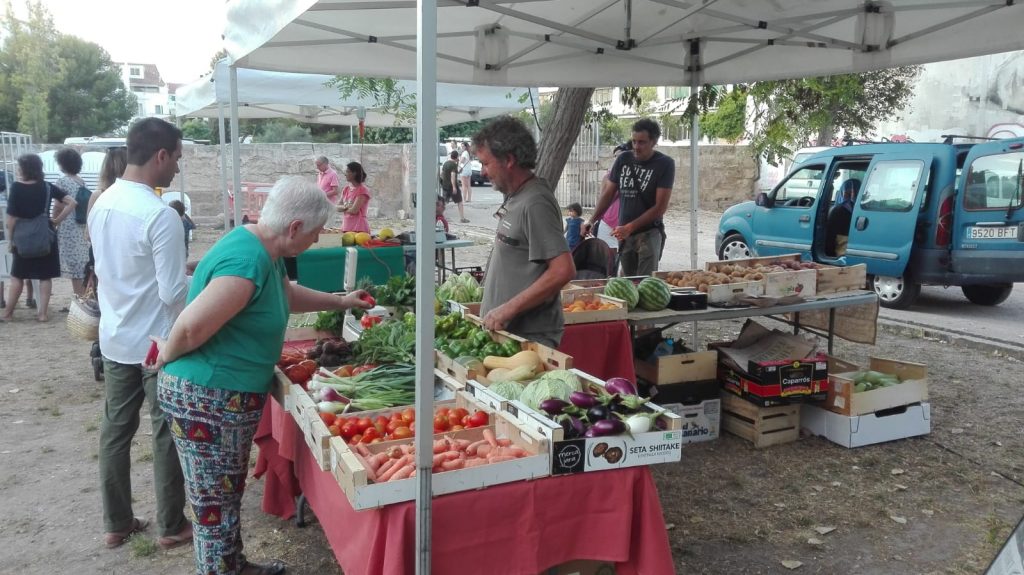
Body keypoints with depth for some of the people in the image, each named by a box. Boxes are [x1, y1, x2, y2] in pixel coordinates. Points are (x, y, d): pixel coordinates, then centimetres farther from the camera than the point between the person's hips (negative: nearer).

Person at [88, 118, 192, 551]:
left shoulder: (102, 203, 2)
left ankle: (116, 523, 28)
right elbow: (173, 293, -22)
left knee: (116, 430, 15)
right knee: (167, 435, 6)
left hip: (114, 338, 8)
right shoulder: (160, 215, -23)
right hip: (157, 343, -7)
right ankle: (171, 526, 19)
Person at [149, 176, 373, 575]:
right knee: (214, 503, 5)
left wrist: (340, 302, 27)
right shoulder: (246, 263, -28)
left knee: (228, 494, 23)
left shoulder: (265, 251, 5)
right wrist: (168, 355, -11)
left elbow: (288, 295, 25)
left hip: (230, 397, 10)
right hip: (206, 401, -10)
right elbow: (190, 327, -30)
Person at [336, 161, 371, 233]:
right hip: (346, 227, 7)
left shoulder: (362, 190, -8)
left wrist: (343, 208, 3)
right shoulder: (346, 189, 14)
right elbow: (338, 208, 10)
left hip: (358, 228, -7)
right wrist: (345, 207, -10)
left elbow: (354, 210, -15)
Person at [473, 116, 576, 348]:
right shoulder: (515, 198, 11)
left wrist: (509, 309, -21)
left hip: (530, 336, -9)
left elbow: (563, 271, -23)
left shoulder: (535, 204, -17)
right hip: (506, 330, 9)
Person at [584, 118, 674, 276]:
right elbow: (608, 193, 12)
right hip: (624, 233, 4)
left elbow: (661, 207, -11)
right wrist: (592, 221, 1)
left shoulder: (665, 164, -6)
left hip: (649, 232, -4)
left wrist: (629, 227, -15)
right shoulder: (623, 159, 6)